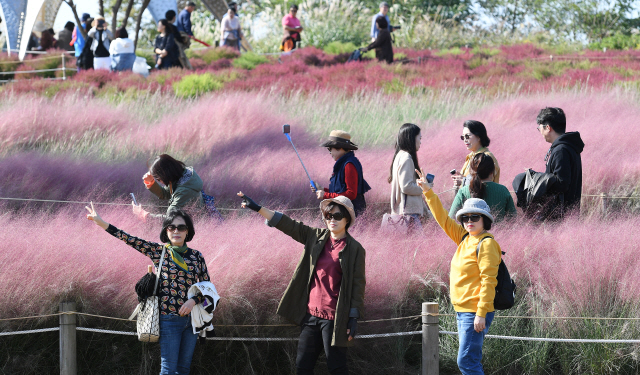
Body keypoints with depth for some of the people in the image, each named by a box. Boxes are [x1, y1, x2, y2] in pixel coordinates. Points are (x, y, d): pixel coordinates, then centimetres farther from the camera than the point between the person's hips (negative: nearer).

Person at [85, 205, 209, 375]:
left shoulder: (196, 256, 6)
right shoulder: (159, 251, 0)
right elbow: (130, 240, -3)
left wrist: (194, 300, -11)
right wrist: (102, 223, -8)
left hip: (191, 317, 3)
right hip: (169, 320, -3)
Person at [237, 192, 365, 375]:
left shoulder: (355, 249, -6)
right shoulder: (316, 237, 7)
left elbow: (358, 285, -6)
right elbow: (288, 225, 9)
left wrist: (353, 318, -10)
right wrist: (257, 208, 5)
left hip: (334, 318, -6)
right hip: (311, 313, 6)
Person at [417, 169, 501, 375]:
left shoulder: (487, 244, -12)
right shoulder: (465, 238, 12)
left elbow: (488, 281, -17)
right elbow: (443, 219, 21)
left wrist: (481, 314, -22)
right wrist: (428, 191, 17)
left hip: (475, 312, -9)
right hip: (462, 311, 9)